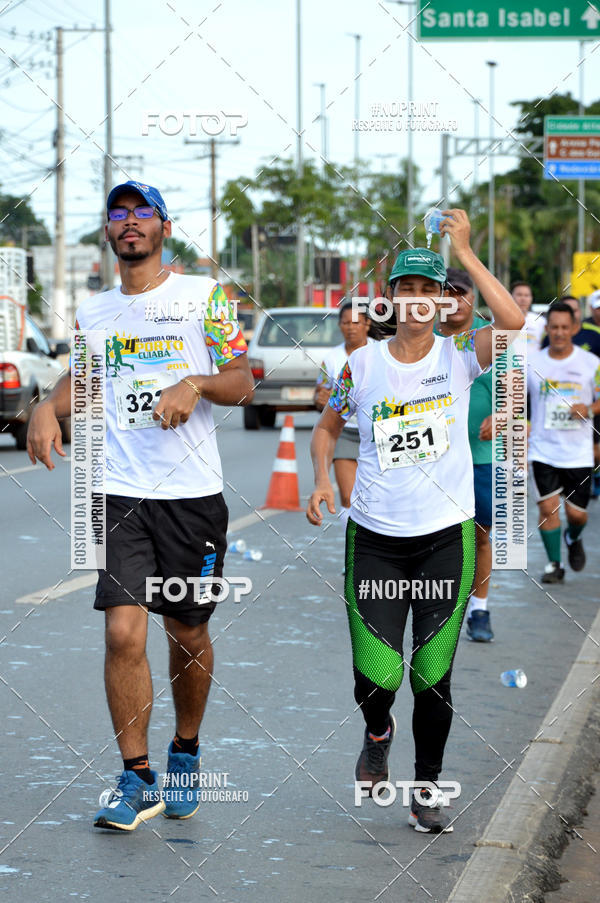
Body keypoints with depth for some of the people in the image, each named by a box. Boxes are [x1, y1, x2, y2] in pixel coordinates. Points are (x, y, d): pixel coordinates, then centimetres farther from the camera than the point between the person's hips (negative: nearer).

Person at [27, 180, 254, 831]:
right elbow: (79, 379, 24)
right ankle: (137, 778, 0)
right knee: (124, 632, -11)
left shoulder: (203, 295, 3)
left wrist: (195, 384, -20)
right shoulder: (92, 312, 12)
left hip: (194, 492, -1)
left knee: (189, 635, 8)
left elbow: (241, 383, 0)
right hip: (121, 495, 2)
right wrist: (49, 406, 2)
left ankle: (185, 753, 31)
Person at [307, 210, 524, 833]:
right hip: (375, 537, 1)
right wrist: (322, 478, -2)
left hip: (446, 535, -1)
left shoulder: (459, 356, -1)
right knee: (375, 677, -6)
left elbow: (512, 321, -20)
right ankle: (377, 733, 30)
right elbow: (327, 428, 17)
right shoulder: (362, 364, 2)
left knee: (433, 676, 1)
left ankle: (427, 789, 21)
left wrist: (464, 251, -17)